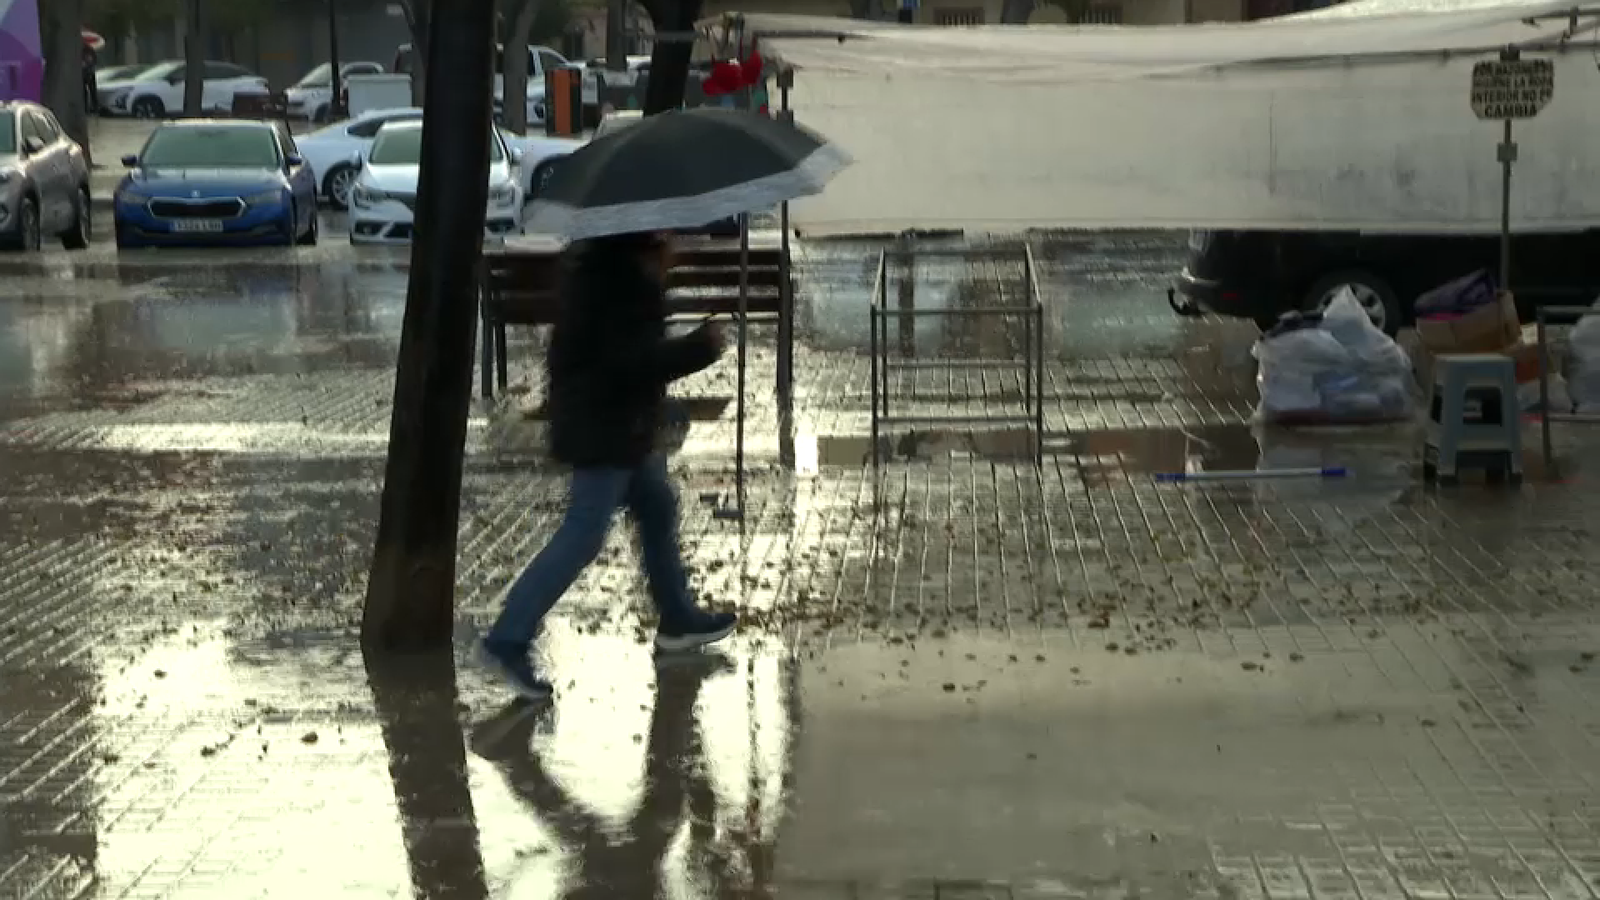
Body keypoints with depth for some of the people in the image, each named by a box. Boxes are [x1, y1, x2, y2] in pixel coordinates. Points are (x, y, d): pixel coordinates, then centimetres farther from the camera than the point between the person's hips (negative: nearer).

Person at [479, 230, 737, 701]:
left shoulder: (602, 259, 6)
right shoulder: (620, 280, -25)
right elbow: (634, 358, -28)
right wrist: (700, 346, -18)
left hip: (616, 420, 11)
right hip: (604, 427, -11)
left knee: (658, 507, 22)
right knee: (582, 537, -6)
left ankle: (678, 618, 37)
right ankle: (508, 641, -3)